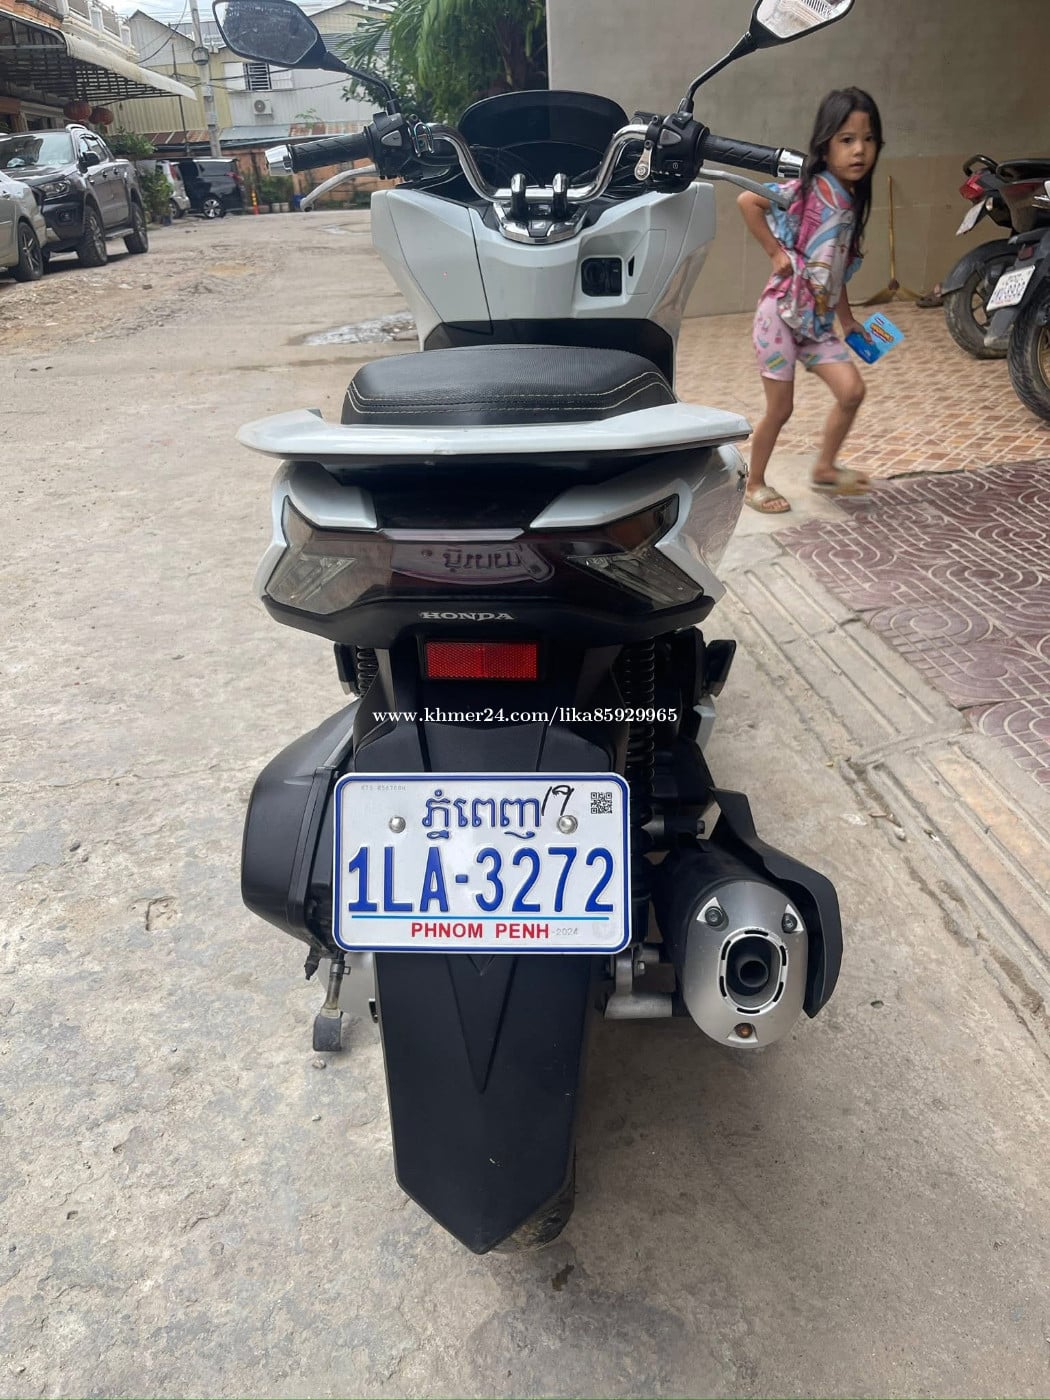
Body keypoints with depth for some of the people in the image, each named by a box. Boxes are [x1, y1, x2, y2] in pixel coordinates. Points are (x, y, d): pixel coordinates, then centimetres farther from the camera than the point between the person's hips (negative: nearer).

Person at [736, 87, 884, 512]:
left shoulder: (852, 201, 9)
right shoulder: (809, 189, -14)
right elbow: (746, 200, -24)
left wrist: (847, 317, 21)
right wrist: (776, 252, -19)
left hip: (818, 321, 7)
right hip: (782, 313, -7)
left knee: (852, 390, -2)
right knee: (780, 409, 0)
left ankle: (825, 468, 17)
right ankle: (754, 484, 20)